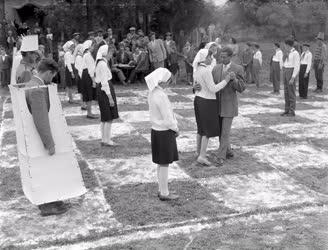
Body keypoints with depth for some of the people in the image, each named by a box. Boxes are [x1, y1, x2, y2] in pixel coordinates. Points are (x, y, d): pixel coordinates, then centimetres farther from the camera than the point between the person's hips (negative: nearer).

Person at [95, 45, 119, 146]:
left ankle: (104, 139, 23)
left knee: (105, 118, 15)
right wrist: (110, 97, -19)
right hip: (105, 90, -10)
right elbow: (104, 82, -21)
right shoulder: (103, 64, -18)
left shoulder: (100, 63, 12)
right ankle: (106, 140, 3)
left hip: (101, 89, 10)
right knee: (109, 118, -3)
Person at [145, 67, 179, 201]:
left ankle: (162, 190, 30)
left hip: (156, 130, 9)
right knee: (164, 164, 4)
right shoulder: (161, 96, -25)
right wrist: (176, 129, -4)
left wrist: (173, 127, 9)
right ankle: (164, 193, 15)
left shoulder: (152, 92, 3)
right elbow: (168, 120, -23)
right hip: (164, 133, -9)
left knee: (161, 163, 18)